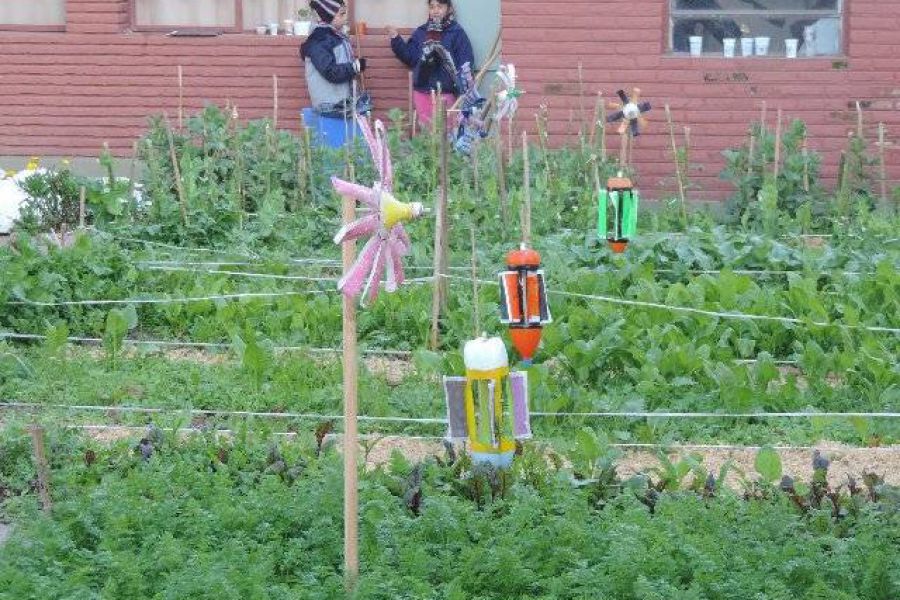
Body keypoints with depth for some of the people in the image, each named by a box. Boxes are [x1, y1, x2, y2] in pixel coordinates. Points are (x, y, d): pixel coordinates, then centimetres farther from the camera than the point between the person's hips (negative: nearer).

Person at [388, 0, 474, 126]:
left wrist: (462, 92, -14)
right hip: (421, 91, 5)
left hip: (444, 92, -5)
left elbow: (466, 64, -6)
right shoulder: (420, 32, 11)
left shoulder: (457, 33, -2)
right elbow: (410, 58, 12)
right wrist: (396, 40, 2)